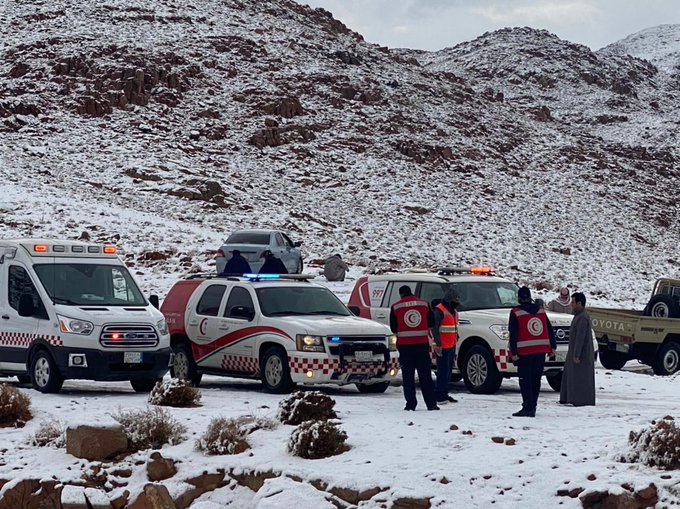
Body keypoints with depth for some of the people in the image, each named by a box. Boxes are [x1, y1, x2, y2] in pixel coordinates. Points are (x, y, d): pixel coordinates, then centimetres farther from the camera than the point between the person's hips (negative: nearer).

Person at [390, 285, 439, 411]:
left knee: (408, 376, 4)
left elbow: (393, 328, 6)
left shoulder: (395, 307, 0)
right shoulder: (424, 304, 4)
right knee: (425, 375, 6)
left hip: (404, 345, -1)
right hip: (422, 343, 1)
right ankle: (431, 404, 3)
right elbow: (431, 323, 10)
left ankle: (410, 404, -1)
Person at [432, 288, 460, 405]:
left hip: (451, 346, 9)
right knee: (443, 371, -11)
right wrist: (438, 344, -21)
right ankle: (439, 396, -9)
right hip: (443, 347, -9)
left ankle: (444, 394, 19)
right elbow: (434, 328, -18)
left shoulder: (453, 311, 19)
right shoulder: (439, 311, -12)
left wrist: (455, 343, 25)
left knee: (448, 371, 12)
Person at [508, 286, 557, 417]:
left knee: (525, 380, -2)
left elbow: (513, 334, -9)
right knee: (536, 379, 11)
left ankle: (528, 408, -9)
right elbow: (549, 330, 12)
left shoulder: (516, 313, -5)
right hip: (541, 350, 5)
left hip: (525, 351, -5)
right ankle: (532, 407, 14)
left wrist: (513, 353, -9)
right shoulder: (540, 310, 10)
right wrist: (552, 347, 16)